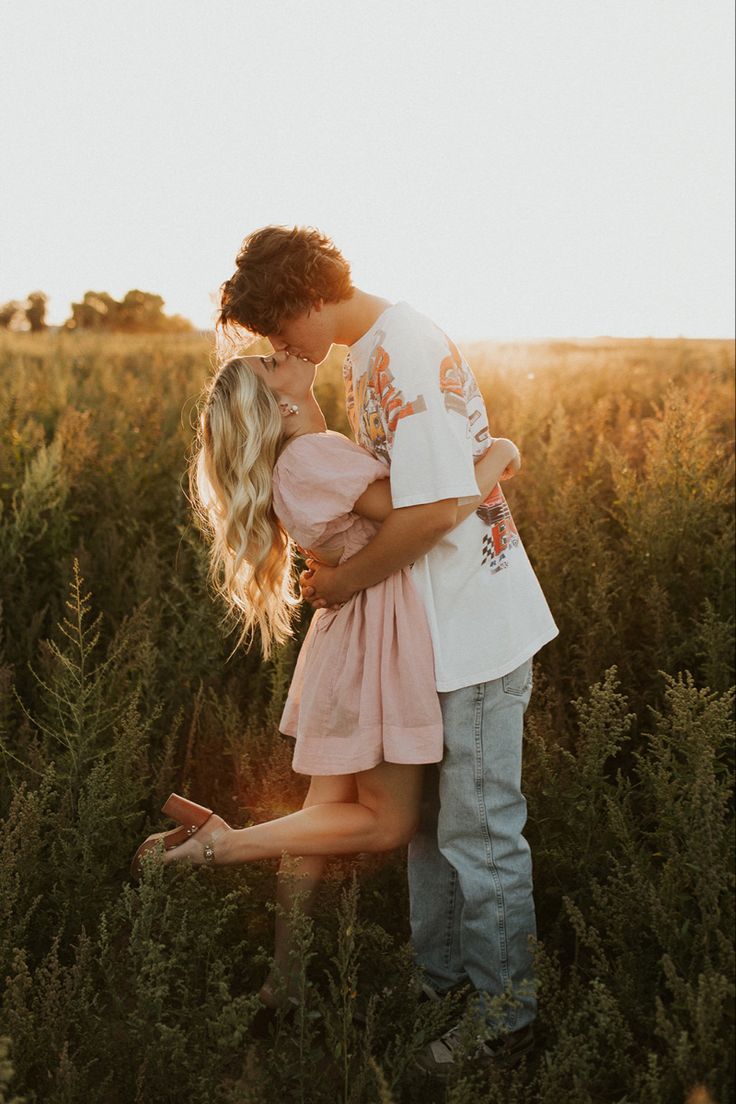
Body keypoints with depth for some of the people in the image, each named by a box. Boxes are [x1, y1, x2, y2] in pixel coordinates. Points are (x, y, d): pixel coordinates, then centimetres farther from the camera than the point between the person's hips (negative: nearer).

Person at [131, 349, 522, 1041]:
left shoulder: (305, 455, 9)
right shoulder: (314, 456, -20)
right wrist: (498, 457, -12)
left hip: (350, 635, 9)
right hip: (376, 640, -9)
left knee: (326, 812, 14)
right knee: (387, 823, 4)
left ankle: (283, 980, 22)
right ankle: (222, 842, 0)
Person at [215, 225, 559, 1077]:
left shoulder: (403, 352, -21)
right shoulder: (369, 352, 10)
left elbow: (437, 506, -27)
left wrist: (347, 581, -14)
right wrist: (337, 557, 4)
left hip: (479, 631, -10)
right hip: (436, 627, 10)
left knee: (479, 831, 3)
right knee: (427, 813, 20)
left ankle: (506, 1017, 21)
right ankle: (439, 980, 38)